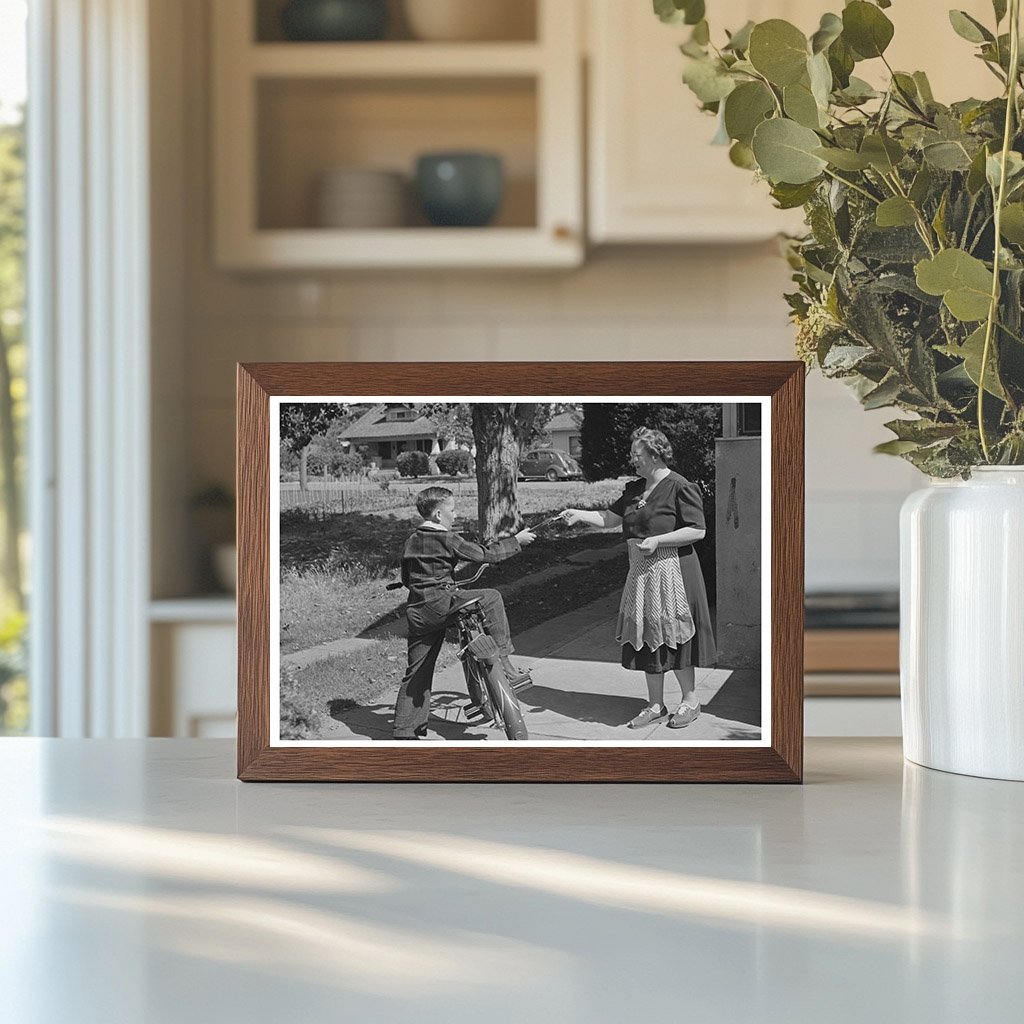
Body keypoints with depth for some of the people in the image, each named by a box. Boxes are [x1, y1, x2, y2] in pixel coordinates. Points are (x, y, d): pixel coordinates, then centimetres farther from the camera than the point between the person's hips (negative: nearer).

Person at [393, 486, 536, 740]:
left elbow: (405, 578, 25)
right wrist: (516, 541, 4)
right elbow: (483, 554, -6)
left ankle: (404, 732, 14)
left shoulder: (412, 541, 17)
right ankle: (503, 663, -3)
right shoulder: (446, 539, -7)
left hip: (416, 611, 8)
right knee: (491, 597, 1)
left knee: (417, 672, 13)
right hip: (442, 602, -8)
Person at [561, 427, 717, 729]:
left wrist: (657, 540, -19)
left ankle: (690, 700, 13)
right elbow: (610, 518, 13)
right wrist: (580, 514, -2)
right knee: (647, 637, 8)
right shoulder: (635, 489, 13)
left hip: (671, 570, -8)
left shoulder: (680, 487, -11)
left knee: (672, 635, -1)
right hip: (641, 572, 8)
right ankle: (656, 704, 16)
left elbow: (697, 531, -15)